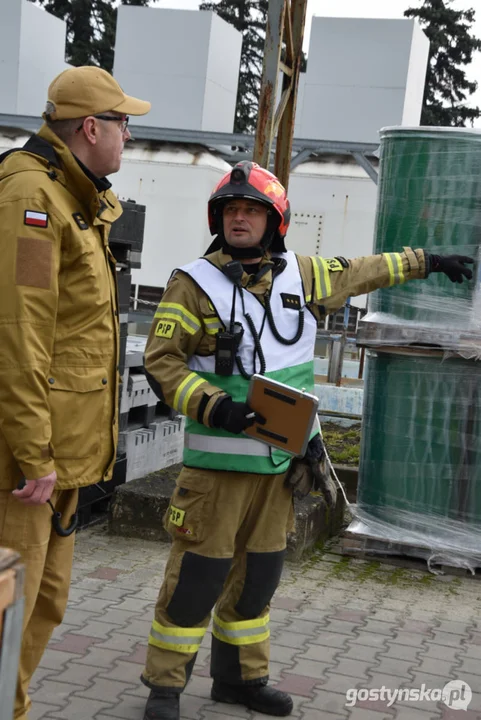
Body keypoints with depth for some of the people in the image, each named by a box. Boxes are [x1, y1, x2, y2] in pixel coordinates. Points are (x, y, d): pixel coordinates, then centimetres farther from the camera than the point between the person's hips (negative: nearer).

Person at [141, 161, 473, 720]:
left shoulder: (303, 275, 7)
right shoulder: (195, 283, -8)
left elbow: (361, 273, 24)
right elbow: (160, 360, -10)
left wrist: (425, 262, 32)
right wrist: (214, 406, -23)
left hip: (282, 461, 5)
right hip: (219, 460, -5)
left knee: (258, 573, 14)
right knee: (198, 574, -3)